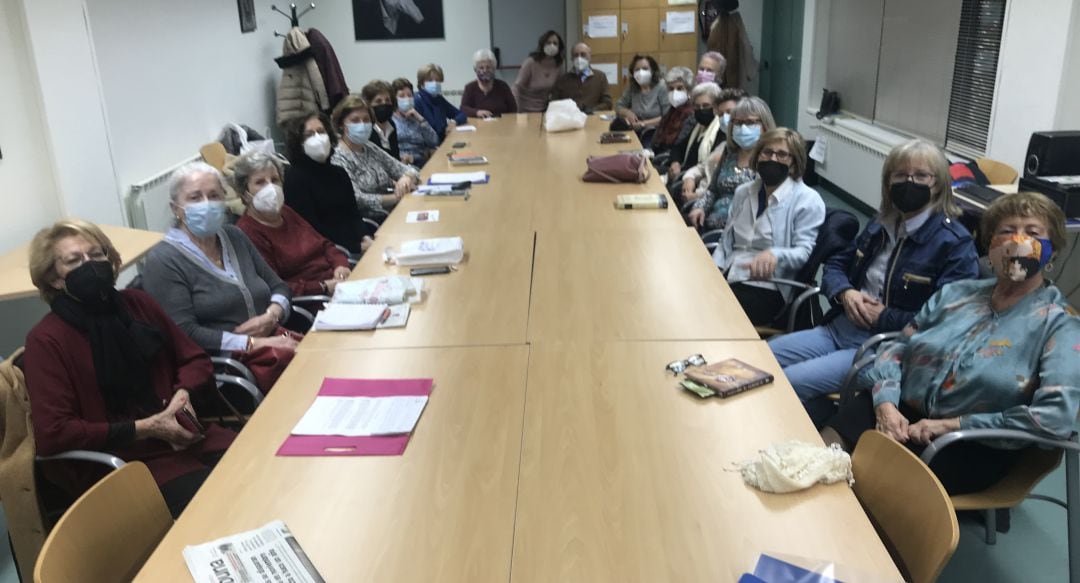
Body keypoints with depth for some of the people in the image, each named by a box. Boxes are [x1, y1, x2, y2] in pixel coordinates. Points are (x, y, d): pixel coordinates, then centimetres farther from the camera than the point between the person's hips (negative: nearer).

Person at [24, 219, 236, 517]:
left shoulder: (137, 303, 10)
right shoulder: (46, 341, -4)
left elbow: (195, 359, 17)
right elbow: (53, 433, -9)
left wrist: (183, 393, -6)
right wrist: (143, 429, -14)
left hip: (185, 434, 5)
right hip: (125, 458, -5)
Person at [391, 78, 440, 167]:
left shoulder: (416, 119, 20)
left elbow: (434, 142, 7)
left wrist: (421, 119, 1)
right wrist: (399, 156, -21)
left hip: (422, 163, 3)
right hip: (401, 164, -3)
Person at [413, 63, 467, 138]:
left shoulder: (439, 99, 13)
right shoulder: (417, 100, -9)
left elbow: (462, 115, 16)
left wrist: (454, 122, -7)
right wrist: (443, 130, -14)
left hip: (443, 140, 8)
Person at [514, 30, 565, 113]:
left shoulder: (558, 65, -3)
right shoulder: (531, 62, -17)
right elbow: (517, 86, -17)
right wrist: (514, 110, -24)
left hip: (544, 109, 5)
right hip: (526, 110, -5)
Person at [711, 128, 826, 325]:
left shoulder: (808, 200, -2)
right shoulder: (743, 192, 17)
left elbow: (805, 252, -10)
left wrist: (775, 254, -31)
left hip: (766, 288, -5)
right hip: (728, 277, 6)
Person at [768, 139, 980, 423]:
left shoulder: (955, 244, -12)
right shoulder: (881, 224, 13)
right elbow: (835, 264, 19)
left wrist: (883, 317, -16)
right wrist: (845, 292, -4)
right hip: (839, 328, 8)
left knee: (788, 383, -21)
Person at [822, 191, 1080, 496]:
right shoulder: (955, 292, 12)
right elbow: (895, 347, 10)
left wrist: (952, 425, -16)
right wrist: (885, 403, -10)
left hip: (975, 445, -4)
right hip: (903, 408, 4)